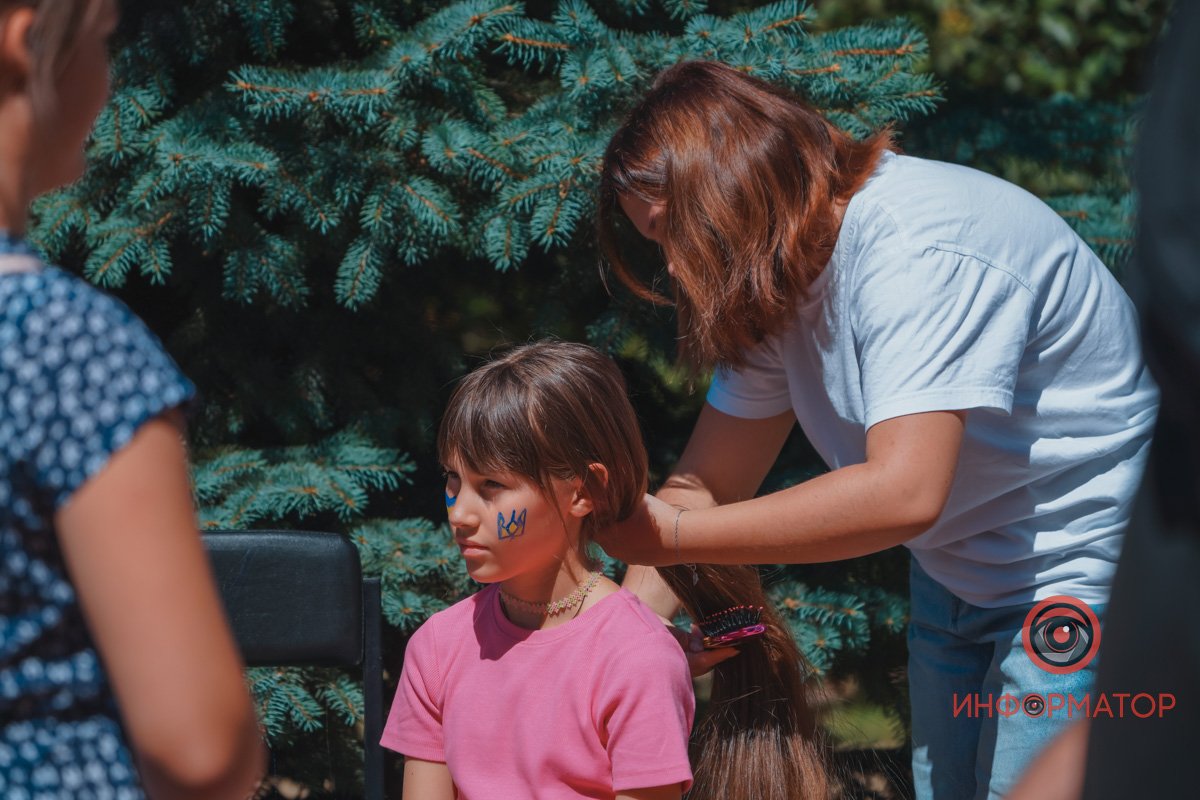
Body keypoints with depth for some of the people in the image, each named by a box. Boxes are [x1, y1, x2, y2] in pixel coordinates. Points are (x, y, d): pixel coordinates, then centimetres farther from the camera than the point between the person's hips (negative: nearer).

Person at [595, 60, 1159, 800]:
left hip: (1081, 567, -9)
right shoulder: (778, 282, 3)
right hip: (955, 580, 9)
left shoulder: (917, 252, -27)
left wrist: (668, 537, -31)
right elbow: (705, 484, 4)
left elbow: (902, 493, -35)